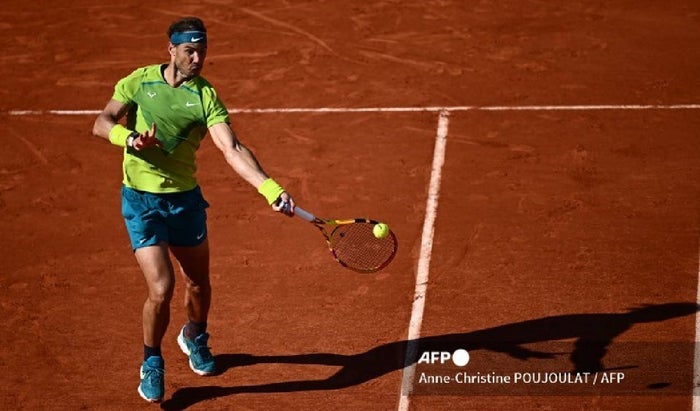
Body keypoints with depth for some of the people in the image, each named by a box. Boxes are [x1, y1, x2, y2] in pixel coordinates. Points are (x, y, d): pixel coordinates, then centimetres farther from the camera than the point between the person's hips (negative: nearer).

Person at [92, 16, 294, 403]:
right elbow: (102, 123, 0)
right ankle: (151, 363, 14)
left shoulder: (205, 95, -6)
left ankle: (194, 337, 50)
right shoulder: (140, 80, -3)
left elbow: (233, 150, -17)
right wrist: (130, 137, -22)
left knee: (198, 283, 16)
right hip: (141, 200, -2)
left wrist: (271, 189, -31)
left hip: (185, 199, 2)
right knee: (161, 288, -13)